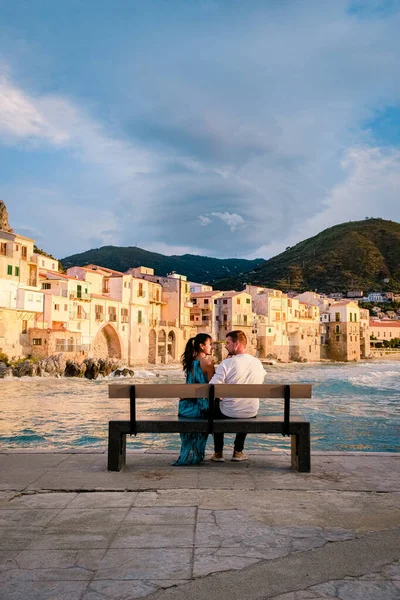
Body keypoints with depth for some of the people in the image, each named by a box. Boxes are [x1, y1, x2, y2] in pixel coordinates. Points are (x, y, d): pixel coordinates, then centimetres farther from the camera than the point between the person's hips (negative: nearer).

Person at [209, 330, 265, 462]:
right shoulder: (258, 363, -3)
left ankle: (218, 453, 30)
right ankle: (238, 452, 37)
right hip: (252, 413, 4)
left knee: (216, 408, 30)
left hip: (228, 413, -3)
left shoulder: (226, 363, -19)